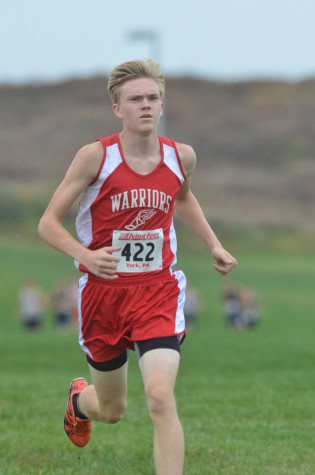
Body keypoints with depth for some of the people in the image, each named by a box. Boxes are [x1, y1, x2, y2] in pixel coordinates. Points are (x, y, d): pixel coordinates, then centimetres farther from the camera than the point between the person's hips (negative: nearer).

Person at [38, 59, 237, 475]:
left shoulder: (181, 156, -1)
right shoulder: (96, 156, -12)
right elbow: (48, 224, -8)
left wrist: (214, 245, 13)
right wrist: (85, 255, -25)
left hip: (157, 290, 1)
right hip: (103, 290, -1)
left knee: (160, 398, -20)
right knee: (112, 411, 16)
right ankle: (79, 399, 54)